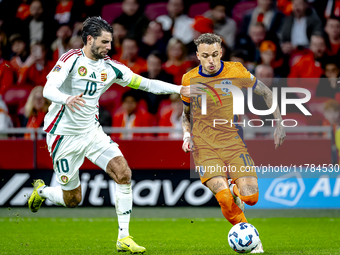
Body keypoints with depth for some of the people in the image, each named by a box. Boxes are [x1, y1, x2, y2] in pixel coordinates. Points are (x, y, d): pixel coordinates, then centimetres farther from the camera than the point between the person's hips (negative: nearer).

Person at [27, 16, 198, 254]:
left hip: (92, 132, 5)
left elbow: (146, 83, 7)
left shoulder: (111, 67, 1)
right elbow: (48, 90, -27)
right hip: (64, 136, -5)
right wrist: (67, 99, -48)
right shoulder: (72, 59, -15)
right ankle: (41, 190, 38)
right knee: (73, 200, 3)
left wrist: (179, 89, -3)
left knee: (123, 173, -17)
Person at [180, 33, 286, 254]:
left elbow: (266, 93, 11)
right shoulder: (190, 80, -1)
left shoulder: (236, 72, -4)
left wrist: (279, 124, 6)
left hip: (234, 144, 1)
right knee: (224, 198, -23)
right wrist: (187, 135, -1)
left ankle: (235, 188, 25)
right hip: (205, 148, -1)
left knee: (250, 198, -12)